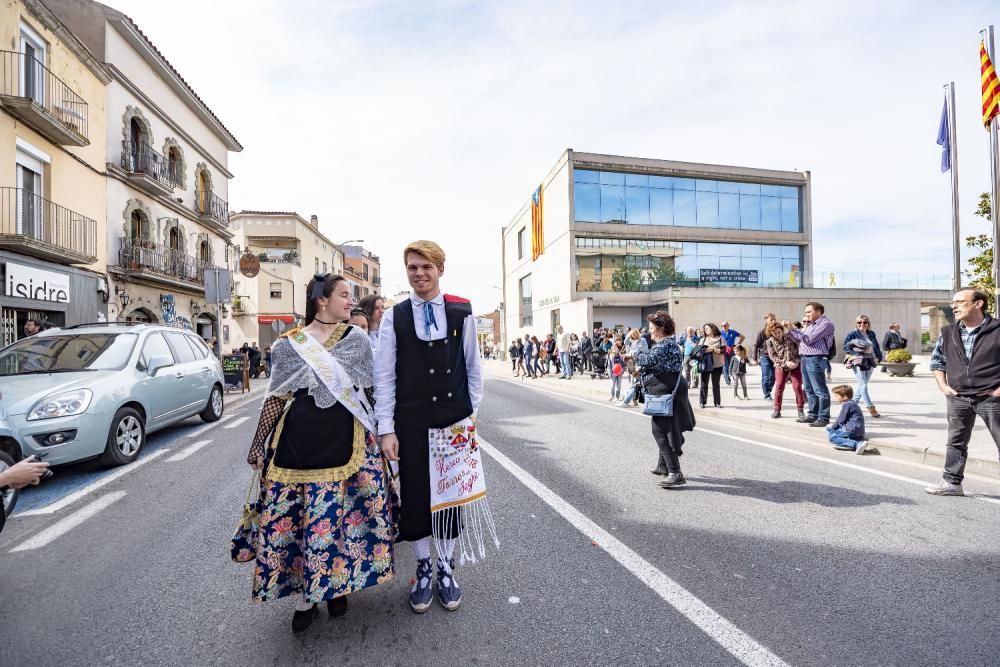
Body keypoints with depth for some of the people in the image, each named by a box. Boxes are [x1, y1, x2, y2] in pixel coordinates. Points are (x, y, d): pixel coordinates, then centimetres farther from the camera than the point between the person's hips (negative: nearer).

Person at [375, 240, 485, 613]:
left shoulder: (462, 313, -1)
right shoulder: (394, 317, -2)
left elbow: (473, 367, 5)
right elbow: (384, 376, -2)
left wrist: (474, 412, 4)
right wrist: (386, 429, -6)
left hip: (455, 420, 1)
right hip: (411, 423, 0)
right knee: (415, 495, 10)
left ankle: (446, 571, 33)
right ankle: (423, 571, 33)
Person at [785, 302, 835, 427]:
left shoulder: (825, 324, -8)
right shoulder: (810, 324, 19)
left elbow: (809, 339, -17)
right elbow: (799, 340, 21)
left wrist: (793, 329, -15)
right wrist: (788, 330, 9)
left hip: (815, 359, -9)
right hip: (805, 359, 9)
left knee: (820, 390, -5)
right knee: (809, 390, 13)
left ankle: (823, 418, 0)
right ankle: (813, 414, 21)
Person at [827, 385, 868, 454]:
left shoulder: (846, 405, -14)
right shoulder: (851, 403, 17)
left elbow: (841, 420, -11)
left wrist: (833, 426, 5)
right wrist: (834, 425, 22)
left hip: (852, 430, -10)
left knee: (832, 436, -15)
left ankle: (857, 444, -26)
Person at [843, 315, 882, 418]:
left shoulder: (871, 334, 12)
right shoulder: (852, 335, -3)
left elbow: (876, 347, 18)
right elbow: (845, 348, -3)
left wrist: (878, 357, 8)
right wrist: (855, 354, -14)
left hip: (870, 362, 6)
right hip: (858, 362, -6)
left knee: (863, 384, 11)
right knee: (863, 385, -8)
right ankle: (871, 408, -9)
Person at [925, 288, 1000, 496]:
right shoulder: (948, 333, 6)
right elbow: (937, 360, 18)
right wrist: (943, 385, 6)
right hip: (958, 398, 4)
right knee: (956, 442, 11)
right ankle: (952, 482, 20)